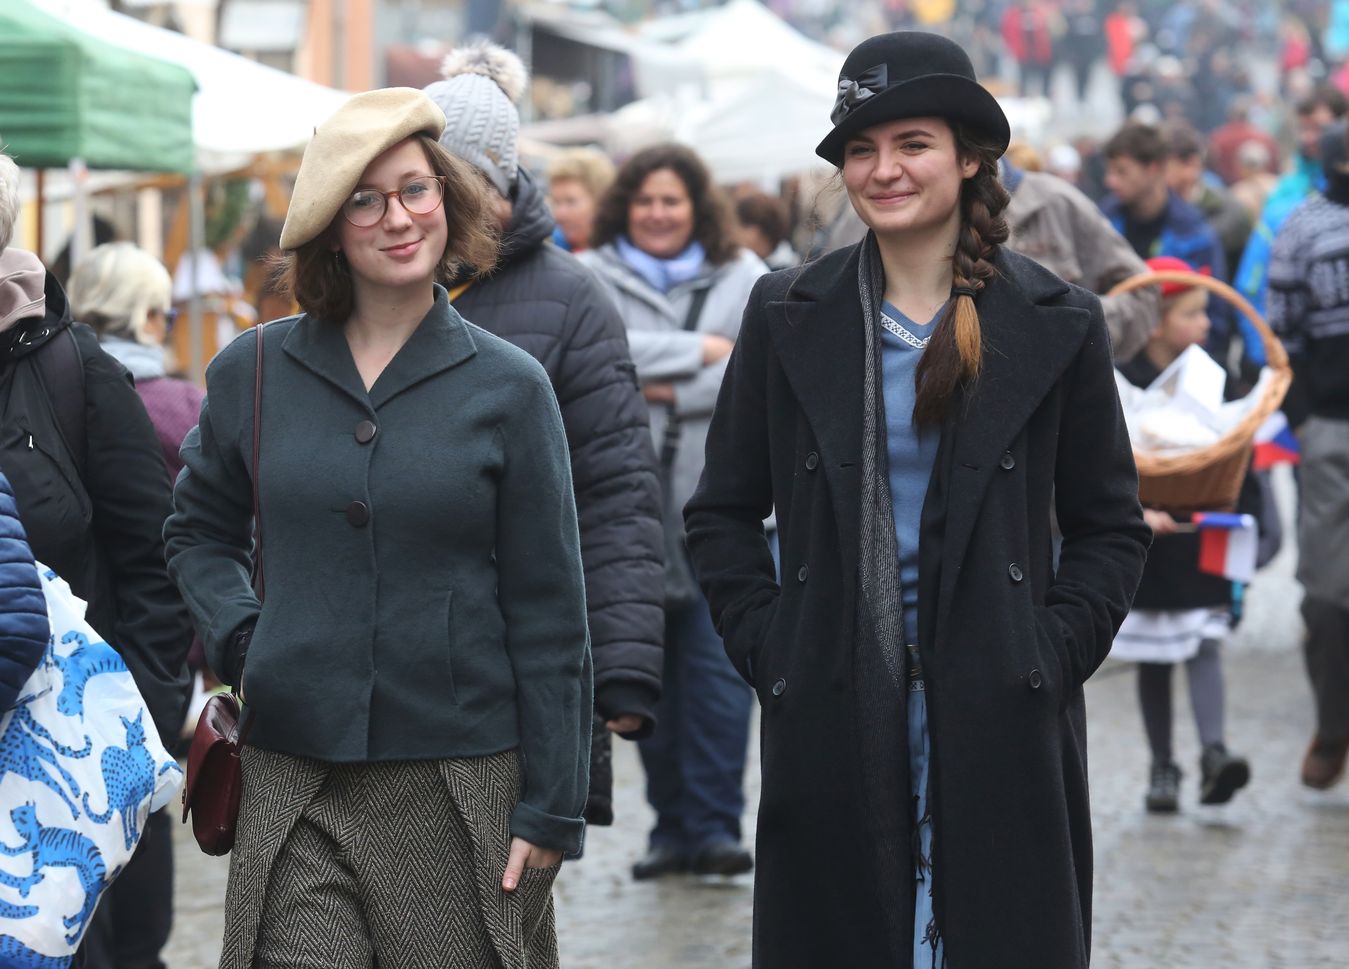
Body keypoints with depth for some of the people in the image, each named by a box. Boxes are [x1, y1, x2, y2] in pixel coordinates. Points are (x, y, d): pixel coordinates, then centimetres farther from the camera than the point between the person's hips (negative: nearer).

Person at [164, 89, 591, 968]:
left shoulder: (508, 387, 1)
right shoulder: (253, 373, 6)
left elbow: (549, 615, 1)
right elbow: (200, 531, 24)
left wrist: (552, 807, -2)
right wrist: (238, 636, 4)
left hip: (464, 791, -1)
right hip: (293, 795, 1)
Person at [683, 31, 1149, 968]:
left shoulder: (1057, 323, 3)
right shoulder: (789, 318, 6)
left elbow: (1112, 528, 7)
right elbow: (722, 514, 11)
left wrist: (1055, 654, -4)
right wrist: (767, 647, -1)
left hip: (1000, 716, -1)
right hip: (833, 719, 1)